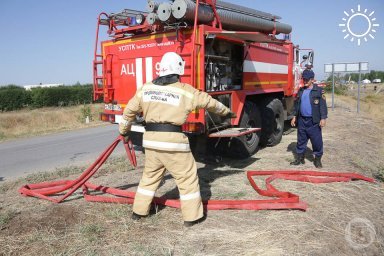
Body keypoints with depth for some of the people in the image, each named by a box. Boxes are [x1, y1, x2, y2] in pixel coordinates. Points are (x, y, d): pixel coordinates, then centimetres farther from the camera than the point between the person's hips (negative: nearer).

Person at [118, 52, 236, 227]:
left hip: (151, 140, 5)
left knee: (150, 176, 23)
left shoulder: (146, 89, 8)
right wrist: (226, 112, 27)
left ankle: (138, 211, 33)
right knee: (187, 178, 10)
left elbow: (130, 111, 16)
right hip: (173, 141, -5)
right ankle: (192, 216, 18)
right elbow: (209, 102, 9)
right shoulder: (185, 91, -4)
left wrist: (123, 130, 33)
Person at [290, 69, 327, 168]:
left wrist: (323, 118, -13)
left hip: (314, 121, -5)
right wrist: (294, 116, 15)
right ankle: (300, 158, 22)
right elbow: (297, 104, 18)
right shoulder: (301, 91, 11)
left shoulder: (319, 90, -4)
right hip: (302, 120, 5)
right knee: (301, 140, 12)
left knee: (317, 140, 2)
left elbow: (323, 105, -7)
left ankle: (318, 159, 15)